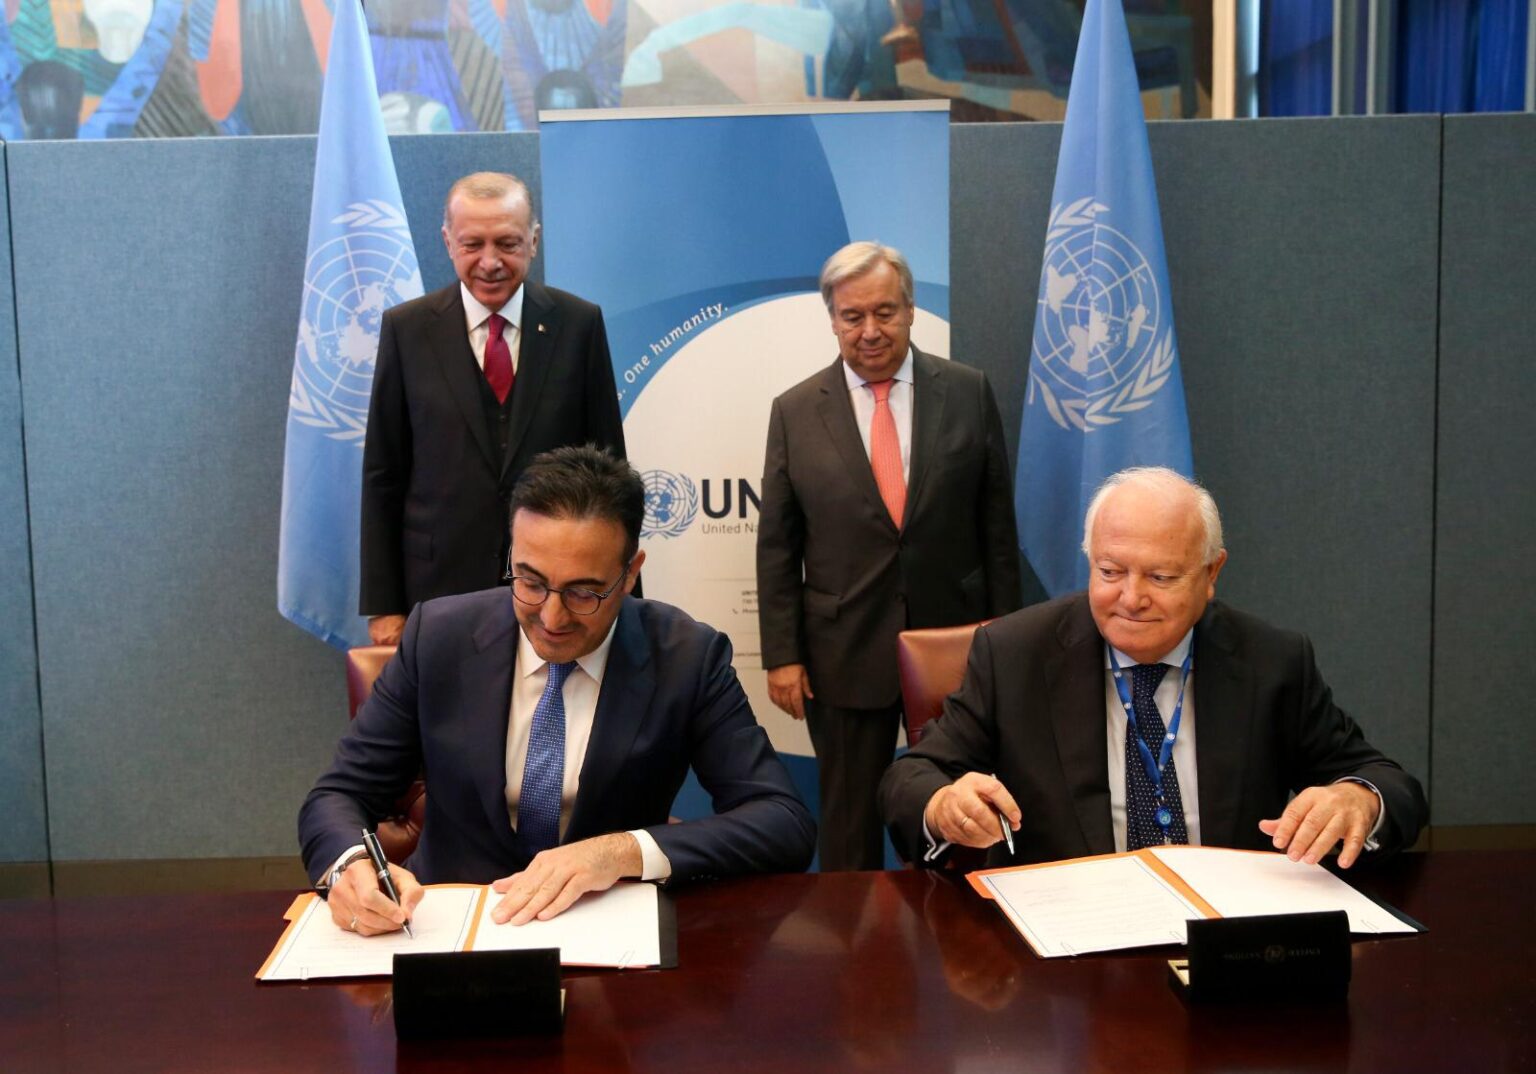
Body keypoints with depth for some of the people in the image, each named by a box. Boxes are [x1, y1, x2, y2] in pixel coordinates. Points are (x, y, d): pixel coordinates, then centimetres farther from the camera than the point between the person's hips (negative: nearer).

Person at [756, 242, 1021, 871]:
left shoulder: (968, 393, 1)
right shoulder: (795, 412, 0)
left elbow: (996, 523, 3)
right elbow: (776, 544, 2)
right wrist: (782, 655, -3)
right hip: (845, 654, 0)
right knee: (849, 823, 12)